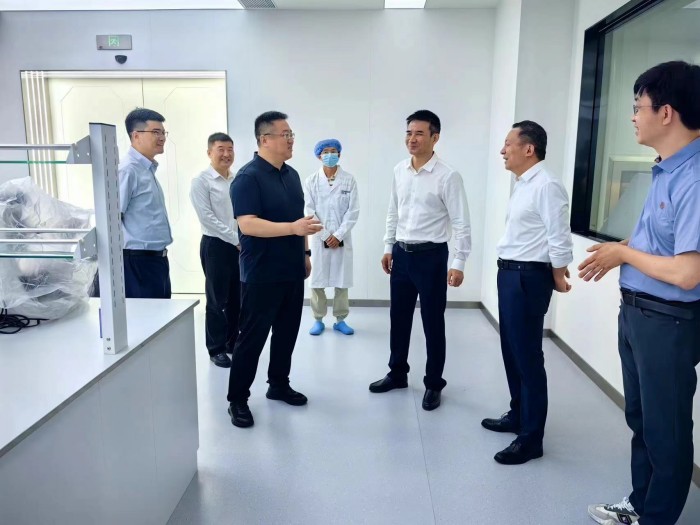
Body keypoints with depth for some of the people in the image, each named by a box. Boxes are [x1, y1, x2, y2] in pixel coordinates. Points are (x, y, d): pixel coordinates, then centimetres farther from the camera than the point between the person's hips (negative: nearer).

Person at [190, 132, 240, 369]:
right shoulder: (201, 181, -7)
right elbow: (207, 218, -14)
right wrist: (236, 239, -14)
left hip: (241, 246, 5)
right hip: (216, 245, -5)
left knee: (236, 298, 13)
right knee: (217, 300, 3)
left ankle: (233, 342, 28)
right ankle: (216, 348, 16)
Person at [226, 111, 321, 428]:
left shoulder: (291, 174, 12)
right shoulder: (248, 177, -14)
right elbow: (247, 224, -24)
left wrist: (305, 252, 17)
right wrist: (293, 228, -30)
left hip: (291, 270, 8)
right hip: (261, 274, -8)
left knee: (287, 332, 16)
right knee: (252, 337, 2)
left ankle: (279, 385, 33)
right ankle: (237, 399, 15)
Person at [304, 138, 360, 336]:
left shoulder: (349, 180, 1)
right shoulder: (311, 181, 2)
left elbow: (353, 211, -3)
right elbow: (309, 212, -2)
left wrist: (338, 235, -9)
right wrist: (325, 236, -8)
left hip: (342, 239, 0)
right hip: (319, 238, 0)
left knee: (342, 282, 5)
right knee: (317, 281, 4)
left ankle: (340, 320, 19)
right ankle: (318, 320, 18)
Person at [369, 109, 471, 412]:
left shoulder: (447, 176, -13)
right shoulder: (399, 171, 5)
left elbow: (461, 223, -13)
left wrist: (458, 264, -18)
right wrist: (388, 247, 14)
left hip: (431, 256, -6)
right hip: (401, 253, 6)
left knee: (433, 323, 6)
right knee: (399, 318, 17)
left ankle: (434, 384, 24)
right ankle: (397, 373, 35)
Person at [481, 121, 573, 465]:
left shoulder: (546, 186, -17)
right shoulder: (522, 184, 14)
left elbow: (559, 237, -17)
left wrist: (558, 277, -7)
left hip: (528, 277, -10)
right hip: (509, 273, 10)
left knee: (527, 356, -2)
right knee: (512, 351, 18)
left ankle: (531, 438, 10)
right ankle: (517, 415, 35)